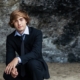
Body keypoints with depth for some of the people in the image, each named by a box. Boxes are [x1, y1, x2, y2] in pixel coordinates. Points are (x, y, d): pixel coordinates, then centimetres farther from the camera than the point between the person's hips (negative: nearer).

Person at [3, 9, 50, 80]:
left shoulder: (37, 33, -16)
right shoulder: (10, 38, -5)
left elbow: (36, 53, -30)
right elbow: (10, 57, -13)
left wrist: (18, 59, -45)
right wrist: (12, 68, -37)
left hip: (37, 66, -3)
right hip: (23, 68, 4)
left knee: (32, 63, -36)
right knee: (7, 74, -24)